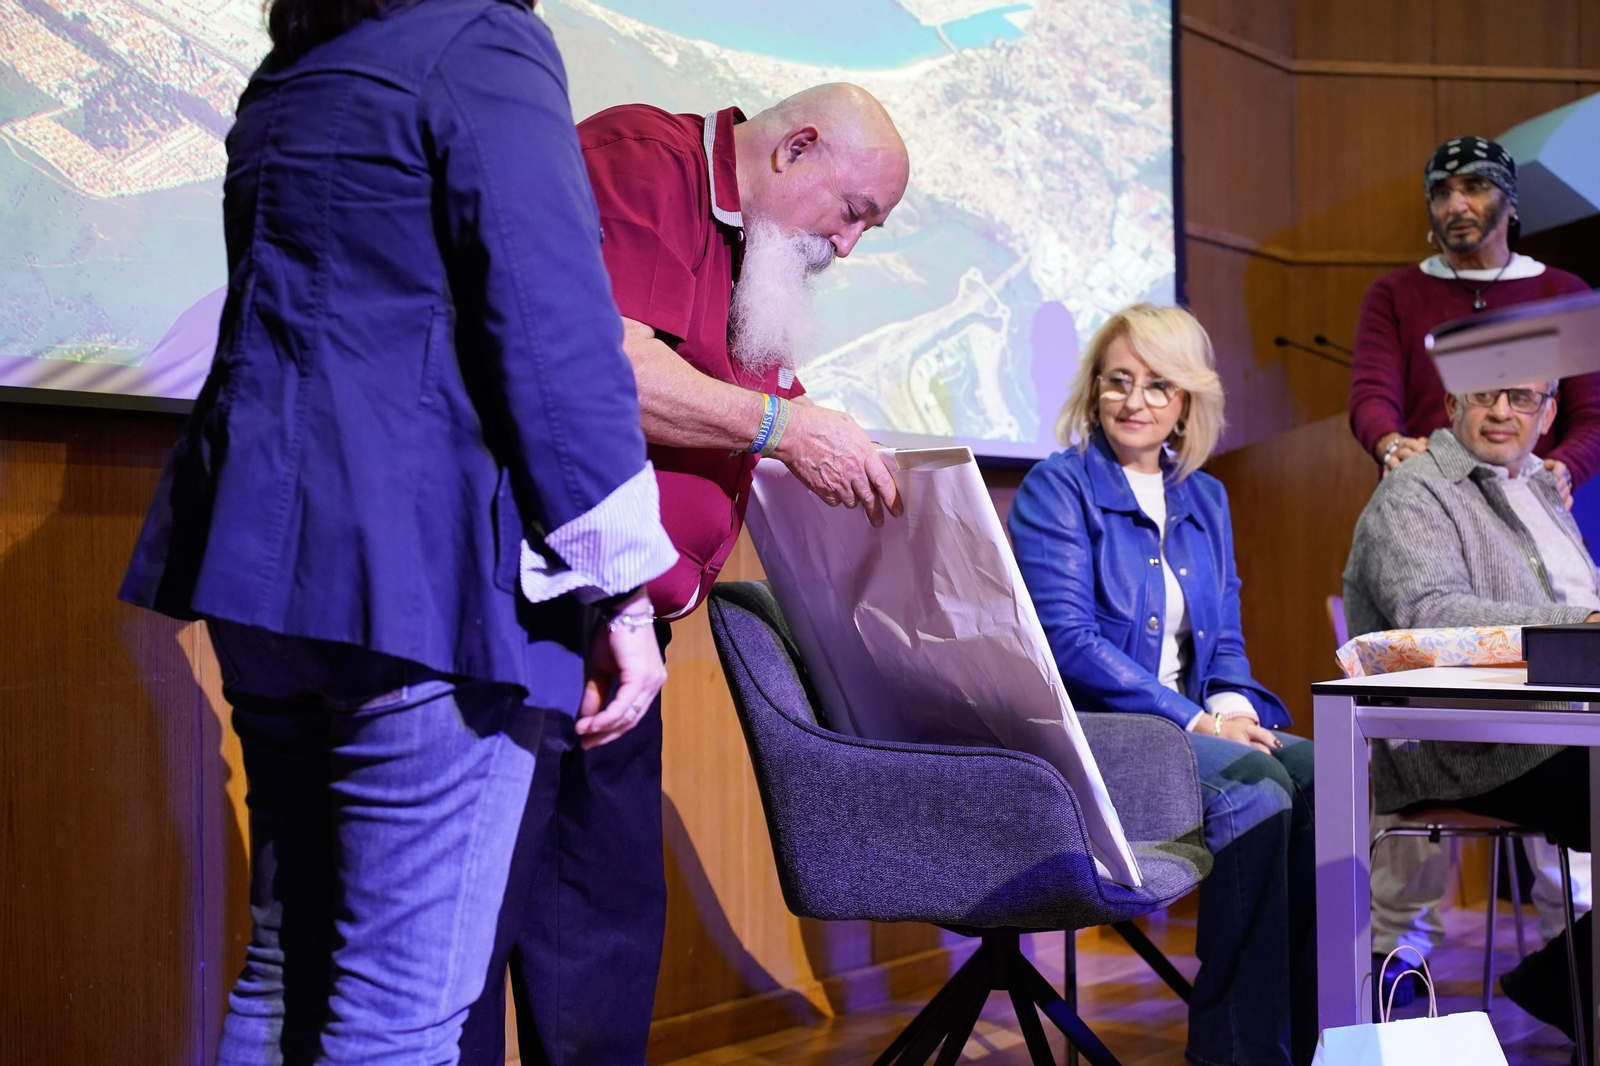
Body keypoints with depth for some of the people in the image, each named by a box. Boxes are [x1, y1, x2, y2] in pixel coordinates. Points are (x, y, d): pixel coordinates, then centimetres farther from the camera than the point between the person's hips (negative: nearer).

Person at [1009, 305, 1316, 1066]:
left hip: (1193, 724, 6)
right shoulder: (1058, 488, -2)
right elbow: (1066, 640, -12)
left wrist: (1232, 704, -7)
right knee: (1256, 790, -31)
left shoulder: (1204, 500, 19)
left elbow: (1224, 637, 18)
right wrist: (1194, 720, -18)